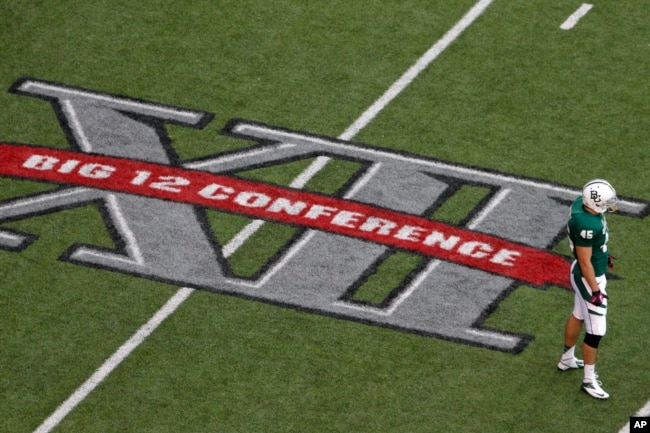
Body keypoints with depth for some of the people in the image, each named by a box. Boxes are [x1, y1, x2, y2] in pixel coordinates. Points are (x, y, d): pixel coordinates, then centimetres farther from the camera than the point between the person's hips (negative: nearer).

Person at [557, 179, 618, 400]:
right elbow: (585, 263, -28)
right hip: (589, 278, -10)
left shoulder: (582, 203, -10)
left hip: (591, 272, 10)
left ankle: (567, 359, 49)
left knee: (579, 315, 29)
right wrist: (595, 291, -20)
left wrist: (602, 255, 24)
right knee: (596, 330, 3)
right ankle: (589, 380, 17)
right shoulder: (587, 225, -37)